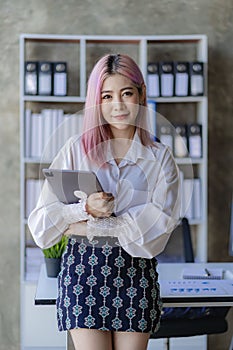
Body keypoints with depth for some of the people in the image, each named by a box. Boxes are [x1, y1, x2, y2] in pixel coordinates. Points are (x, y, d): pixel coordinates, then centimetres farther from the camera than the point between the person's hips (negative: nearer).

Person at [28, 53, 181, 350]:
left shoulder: (160, 157, 3)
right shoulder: (76, 149, 2)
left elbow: (159, 225, -10)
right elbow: (41, 220, -2)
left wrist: (87, 227, -13)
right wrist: (86, 208, -21)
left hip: (136, 273, 1)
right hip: (83, 270, 0)